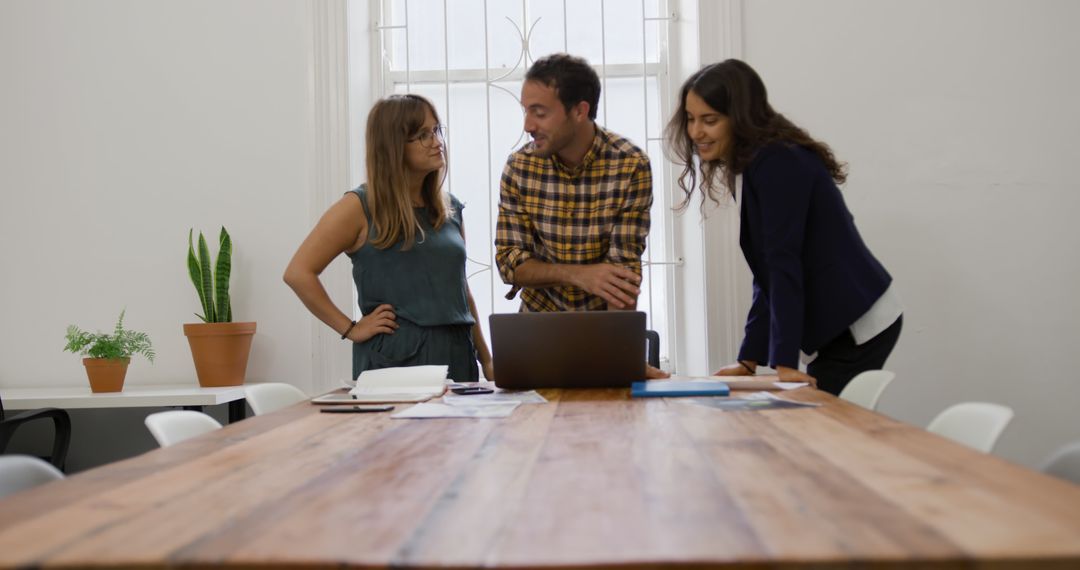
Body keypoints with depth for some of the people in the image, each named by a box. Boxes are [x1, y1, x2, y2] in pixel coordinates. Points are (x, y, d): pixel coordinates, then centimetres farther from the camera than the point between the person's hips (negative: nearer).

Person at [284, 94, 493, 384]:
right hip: (394, 358, -5)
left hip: (457, 356, 5)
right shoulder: (360, 207, -5)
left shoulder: (450, 208, 12)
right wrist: (351, 329, -11)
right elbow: (298, 273, -11)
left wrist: (487, 360, 14)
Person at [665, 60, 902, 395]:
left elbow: (784, 261, -22)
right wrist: (748, 361, 9)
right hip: (847, 327, 9)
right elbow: (769, 274, 12)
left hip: (861, 327, -9)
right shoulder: (759, 165, 12)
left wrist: (784, 362, -25)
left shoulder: (778, 163, -15)